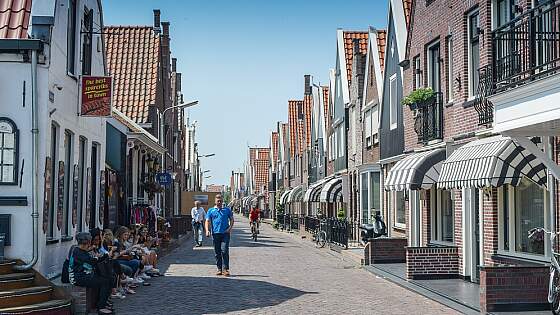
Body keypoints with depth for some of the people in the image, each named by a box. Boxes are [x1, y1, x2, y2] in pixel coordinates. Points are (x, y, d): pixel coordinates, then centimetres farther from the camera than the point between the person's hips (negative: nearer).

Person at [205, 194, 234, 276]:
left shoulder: (227, 210, 12)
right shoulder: (211, 210, 11)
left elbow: (231, 219, 16)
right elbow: (207, 221, 6)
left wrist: (230, 228, -2)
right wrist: (207, 230, -10)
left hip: (225, 233, -1)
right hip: (215, 233, 1)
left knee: (224, 251, -11)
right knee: (217, 252, 5)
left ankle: (225, 269, -9)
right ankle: (219, 269, 13)